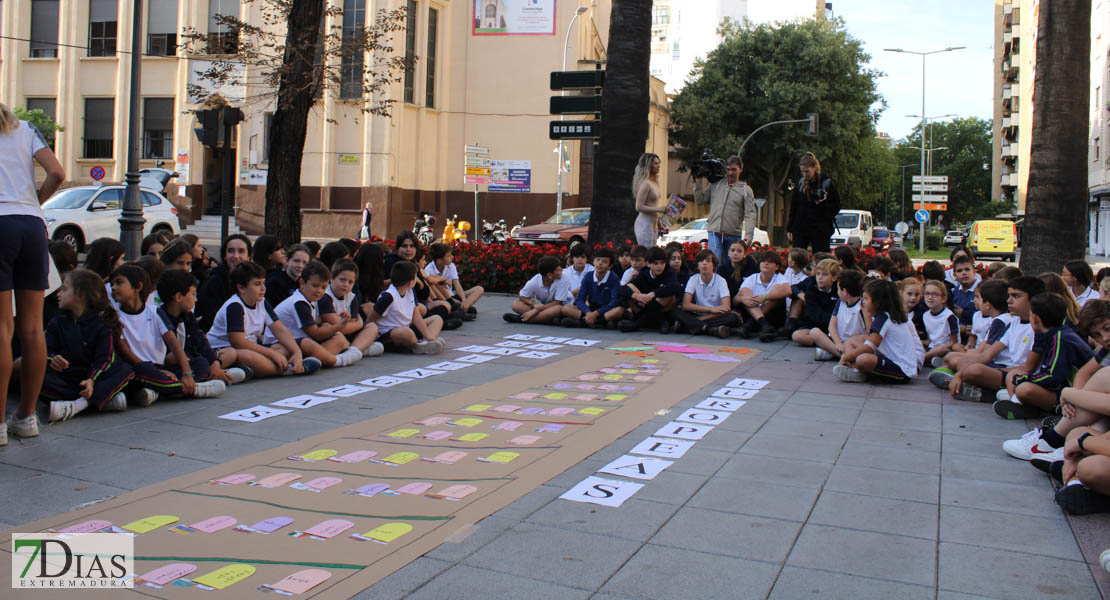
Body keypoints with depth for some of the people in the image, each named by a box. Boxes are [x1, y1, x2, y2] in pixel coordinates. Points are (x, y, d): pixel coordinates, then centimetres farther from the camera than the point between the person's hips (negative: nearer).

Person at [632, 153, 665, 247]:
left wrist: (659, 225, 20)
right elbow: (639, 207, -19)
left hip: (653, 223, 9)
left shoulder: (654, 182, 11)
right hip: (645, 223, -9)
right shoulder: (645, 183, -16)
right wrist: (659, 209, -20)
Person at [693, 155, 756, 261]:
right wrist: (698, 181, 7)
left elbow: (750, 215, -1)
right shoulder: (715, 185, 14)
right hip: (715, 233, 1)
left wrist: (748, 237, -12)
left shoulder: (746, 190, 6)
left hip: (734, 235, -1)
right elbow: (699, 200, 16)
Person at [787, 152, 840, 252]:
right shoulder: (801, 183, 7)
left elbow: (836, 207, 0)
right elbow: (793, 207, 12)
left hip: (821, 232, -3)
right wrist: (790, 229, 8)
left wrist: (823, 204, -20)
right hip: (800, 230, 3)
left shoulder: (827, 183, -3)